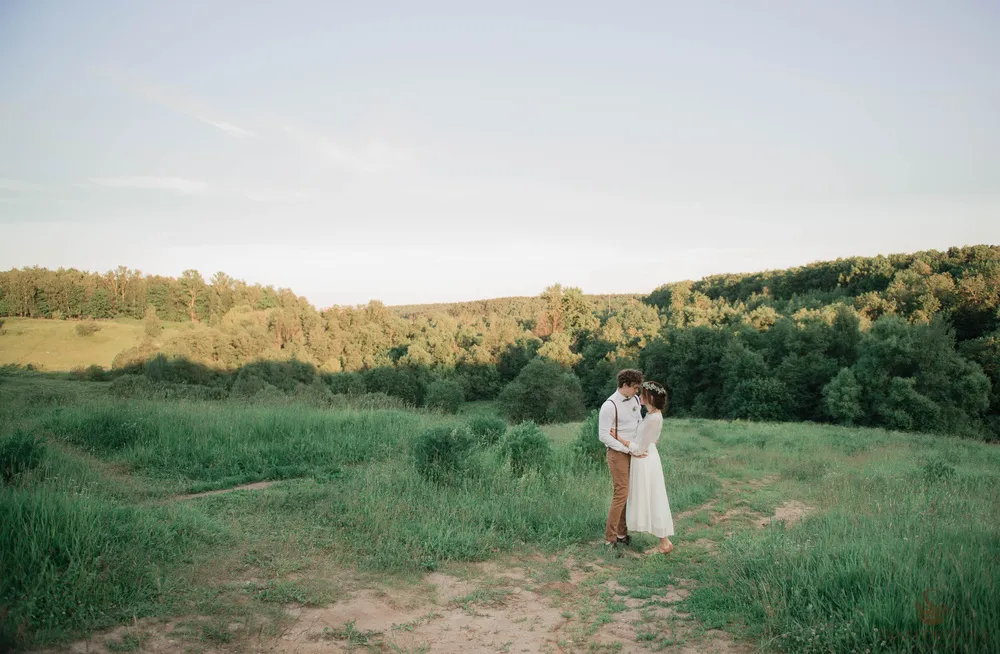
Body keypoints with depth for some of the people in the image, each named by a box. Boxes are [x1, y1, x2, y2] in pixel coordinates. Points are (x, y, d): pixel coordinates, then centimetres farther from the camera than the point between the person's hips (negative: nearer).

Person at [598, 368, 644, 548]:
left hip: (633, 453, 8)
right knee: (621, 494, -8)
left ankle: (621, 533, 20)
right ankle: (610, 538, 1)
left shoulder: (635, 400, 5)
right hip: (618, 454, -7)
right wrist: (629, 449, -20)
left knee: (628, 494, 10)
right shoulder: (610, 406, -19)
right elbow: (603, 435, -20)